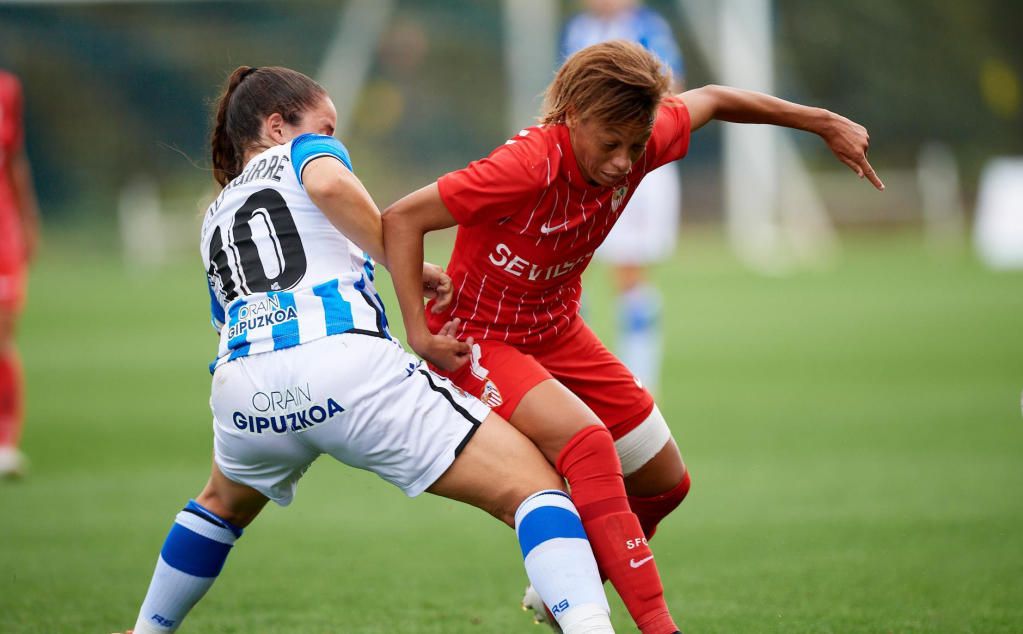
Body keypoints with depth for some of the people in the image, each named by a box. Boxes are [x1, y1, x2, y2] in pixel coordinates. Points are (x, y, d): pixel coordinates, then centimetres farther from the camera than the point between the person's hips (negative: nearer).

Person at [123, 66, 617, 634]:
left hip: (242, 386, 6)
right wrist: (408, 269, 1)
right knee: (535, 488, -6)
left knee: (224, 502, 41)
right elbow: (328, 183, -7)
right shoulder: (302, 152, 19)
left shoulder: (215, 219, 35)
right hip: (347, 364, -6)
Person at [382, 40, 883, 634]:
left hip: (558, 333, 8)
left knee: (665, 481, 10)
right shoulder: (529, 166, -33)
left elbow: (710, 100, 8)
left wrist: (824, 122, 10)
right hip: (479, 339, -8)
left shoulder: (637, 142, -14)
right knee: (588, 442, -33)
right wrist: (419, 333, -28)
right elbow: (402, 219, -26)